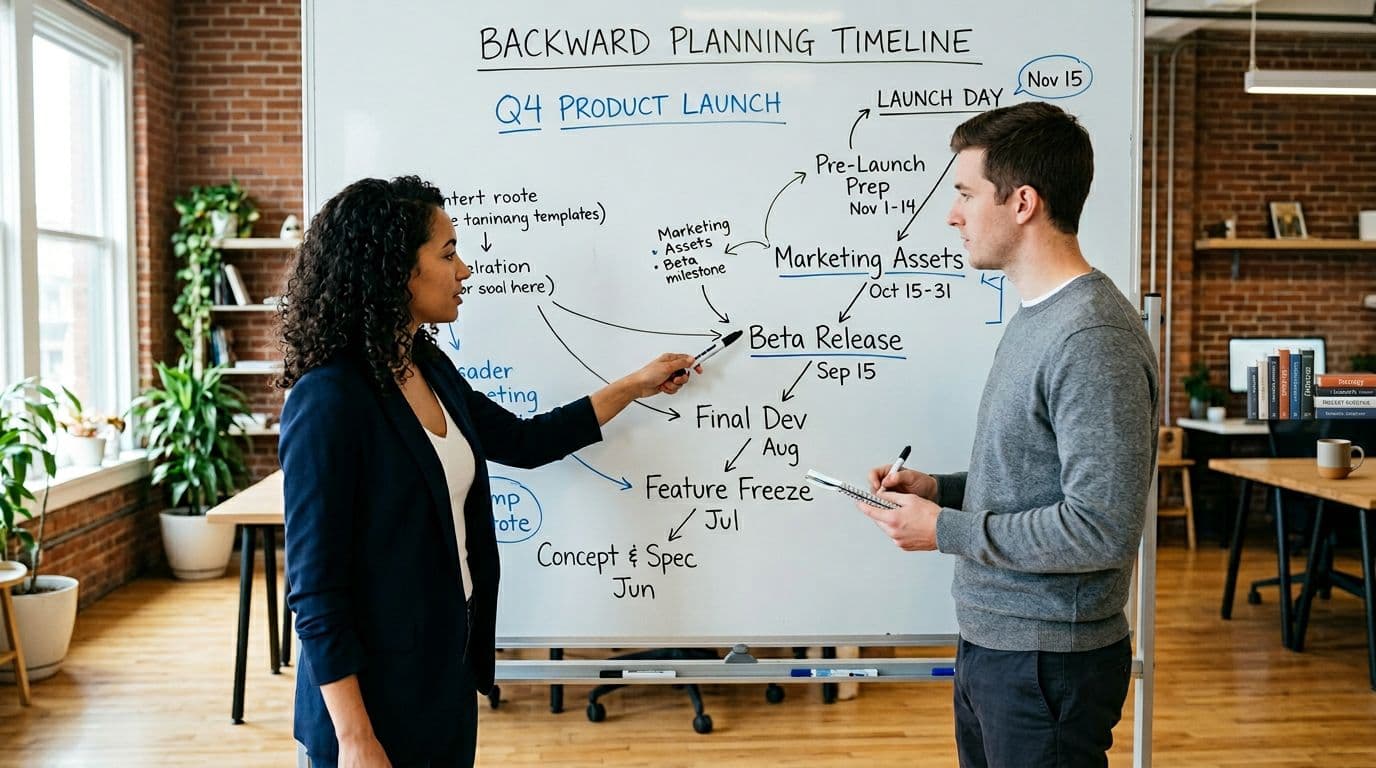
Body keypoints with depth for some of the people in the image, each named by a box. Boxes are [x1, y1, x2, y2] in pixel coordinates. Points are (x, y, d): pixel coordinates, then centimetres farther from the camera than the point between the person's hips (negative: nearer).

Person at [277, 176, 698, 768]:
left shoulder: (428, 367, 3)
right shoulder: (328, 401, -23)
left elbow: (523, 441, 16)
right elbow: (315, 588, -21)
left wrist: (636, 385, 19)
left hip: (448, 668, 8)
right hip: (373, 693, -8)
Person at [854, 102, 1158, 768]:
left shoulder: (1094, 339, -23)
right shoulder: (1033, 318, 9)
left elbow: (1102, 528, -26)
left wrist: (944, 530, -19)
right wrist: (939, 488, 3)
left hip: (1048, 661, -9)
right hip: (990, 640, 9)